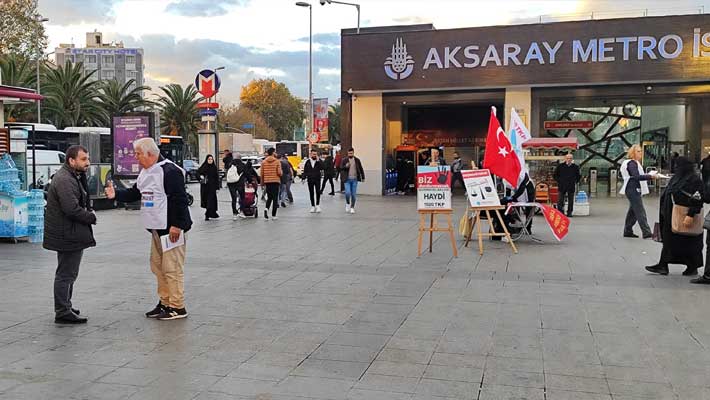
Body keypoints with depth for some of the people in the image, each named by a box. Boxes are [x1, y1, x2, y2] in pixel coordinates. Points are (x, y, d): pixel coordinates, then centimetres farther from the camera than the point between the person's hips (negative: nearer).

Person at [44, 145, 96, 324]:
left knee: (67, 273, 20)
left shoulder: (72, 177, 16)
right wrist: (91, 217, -14)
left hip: (69, 234, 11)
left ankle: (64, 307, 32)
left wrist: (88, 214, 4)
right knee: (66, 274, -4)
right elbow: (72, 208, -28)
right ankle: (63, 313, 3)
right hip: (67, 235, -11)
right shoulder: (65, 180, -20)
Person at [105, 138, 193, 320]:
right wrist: (116, 194, 3)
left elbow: (180, 199, -20)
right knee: (157, 266, 16)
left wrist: (176, 225, -21)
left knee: (172, 268, -5)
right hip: (156, 229, 10)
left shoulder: (170, 171, -17)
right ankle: (165, 303, 27)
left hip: (171, 229, -10)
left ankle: (177, 307, 3)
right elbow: (134, 194, 20)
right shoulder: (145, 173, 15)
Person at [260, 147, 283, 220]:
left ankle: (266, 209, -10)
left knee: (269, 197, 17)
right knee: (275, 198, 5)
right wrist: (282, 172, 11)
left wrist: (262, 182, 11)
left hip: (267, 181, 3)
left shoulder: (263, 162, 1)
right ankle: (273, 215, 4)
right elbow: (279, 172, -12)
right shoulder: (277, 161, -7)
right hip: (275, 181, -3)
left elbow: (262, 173, 2)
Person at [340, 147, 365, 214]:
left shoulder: (357, 160, 7)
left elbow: (361, 169, 10)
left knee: (353, 194, 2)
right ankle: (347, 204, 14)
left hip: (354, 179, 1)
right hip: (347, 179, -1)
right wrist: (345, 166, -21)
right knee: (347, 193, -13)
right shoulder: (344, 160, 2)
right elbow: (341, 168, -2)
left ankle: (352, 207, 14)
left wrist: (363, 177, 7)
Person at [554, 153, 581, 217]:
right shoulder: (560, 166, 3)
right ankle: (560, 213, 2)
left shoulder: (575, 167, 6)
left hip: (571, 187, 1)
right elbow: (555, 175, 11)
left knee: (571, 201, 4)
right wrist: (558, 181, 4)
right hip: (562, 186, -1)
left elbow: (578, 176, 18)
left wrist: (575, 182, 9)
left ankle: (569, 213, 13)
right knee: (560, 201, -4)